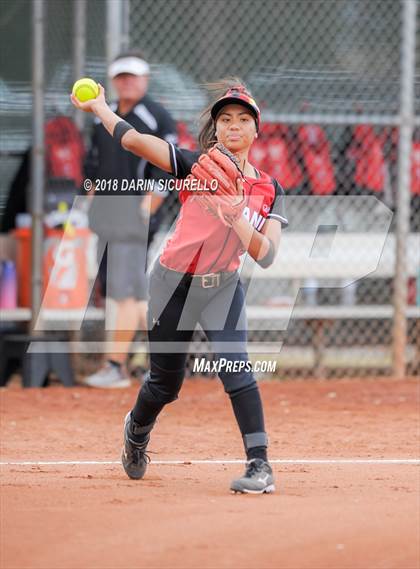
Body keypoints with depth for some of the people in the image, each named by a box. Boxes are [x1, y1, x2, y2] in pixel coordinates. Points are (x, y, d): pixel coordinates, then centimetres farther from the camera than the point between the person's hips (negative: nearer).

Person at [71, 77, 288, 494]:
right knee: (165, 384, 9)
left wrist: (233, 215, -27)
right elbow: (135, 141, -20)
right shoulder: (198, 167, -10)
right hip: (174, 286, -1)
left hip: (223, 288, 1)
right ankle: (137, 430, 43)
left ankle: (260, 467, -19)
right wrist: (98, 106, -22)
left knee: (235, 369, -20)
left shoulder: (270, 191, -2)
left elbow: (265, 255, -14)